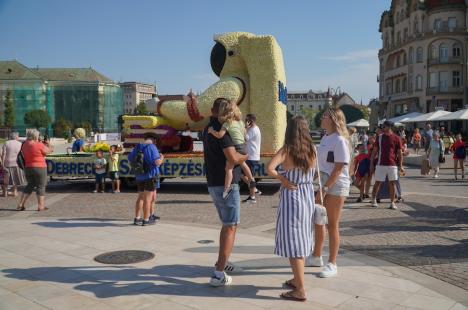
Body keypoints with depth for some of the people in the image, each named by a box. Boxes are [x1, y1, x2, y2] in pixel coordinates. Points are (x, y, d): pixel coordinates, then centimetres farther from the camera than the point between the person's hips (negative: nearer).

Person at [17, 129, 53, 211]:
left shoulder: (24, 145, 3)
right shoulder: (39, 145, -15)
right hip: (39, 168, -6)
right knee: (41, 186, 5)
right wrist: (51, 148, 18)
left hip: (27, 168, 6)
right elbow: (47, 151, -4)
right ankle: (41, 206, 8)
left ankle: (21, 205, 15)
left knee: (30, 185, 19)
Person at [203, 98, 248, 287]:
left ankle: (222, 262, 31)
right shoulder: (221, 130, -17)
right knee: (230, 227, -4)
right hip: (226, 185, -9)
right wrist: (247, 156, -6)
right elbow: (233, 158, -25)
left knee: (227, 225, 22)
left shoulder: (208, 129, 12)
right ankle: (219, 274, -6)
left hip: (214, 184, 9)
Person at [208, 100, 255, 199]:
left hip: (235, 147, -8)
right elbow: (244, 133, 20)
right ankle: (252, 180, 43)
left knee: (228, 168, -6)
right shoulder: (240, 121, 8)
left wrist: (211, 130, -11)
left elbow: (219, 135, -26)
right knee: (243, 164, 30)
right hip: (242, 146, 8)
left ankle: (227, 187, -14)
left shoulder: (227, 124, -16)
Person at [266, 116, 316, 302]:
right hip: (308, 197, 6)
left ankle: (300, 290, 2)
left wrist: (281, 178, -12)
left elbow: (269, 169, -27)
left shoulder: (286, 150, -13)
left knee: (292, 242, 0)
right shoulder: (312, 150, 0)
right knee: (301, 239, 18)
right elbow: (311, 173, 6)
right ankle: (297, 280, 31)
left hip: (291, 198, -6)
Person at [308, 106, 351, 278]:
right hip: (323, 184, 8)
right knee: (318, 221, 16)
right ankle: (316, 256, 31)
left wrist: (325, 188, -21)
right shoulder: (325, 138, 11)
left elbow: (339, 168, -19)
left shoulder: (339, 140, -15)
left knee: (332, 225, 0)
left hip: (336, 185, -8)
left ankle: (332, 264, 12)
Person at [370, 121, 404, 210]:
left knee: (392, 183, 2)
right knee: (378, 182, 4)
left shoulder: (396, 138, 0)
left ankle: (392, 203, 9)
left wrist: (401, 166, -3)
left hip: (392, 165, -1)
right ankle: (374, 200, 17)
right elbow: (375, 151, 9)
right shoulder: (380, 137, 5)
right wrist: (371, 163, 4)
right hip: (381, 164, 1)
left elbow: (399, 153, 2)